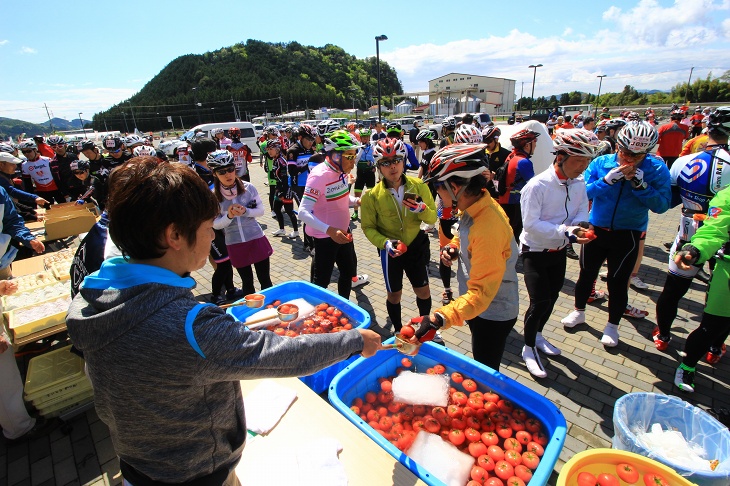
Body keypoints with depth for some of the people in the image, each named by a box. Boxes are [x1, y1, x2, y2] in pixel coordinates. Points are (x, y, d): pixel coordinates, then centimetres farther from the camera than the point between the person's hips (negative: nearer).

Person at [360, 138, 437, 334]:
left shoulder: (419, 186, -10)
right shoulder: (372, 195, -15)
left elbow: (432, 218, -6)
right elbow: (368, 227, -9)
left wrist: (422, 209, -27)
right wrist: (385, 243, -25)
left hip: (417, 246, 2)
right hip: (390, 251, -1)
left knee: (423, 291, 14)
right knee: (394, 295, 14)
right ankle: (398, 331, 40)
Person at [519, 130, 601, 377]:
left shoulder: (579, 183, -4)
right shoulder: (537, 186, -24)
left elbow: (581, 212, 1)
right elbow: (531, 224, -28)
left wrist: (582, 225, -22)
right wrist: (566, 231, -35)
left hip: (559, 251, 7)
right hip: (535, 252, -7)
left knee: (552, 297, 19)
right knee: (540, 301, -8)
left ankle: (537, 335, 43)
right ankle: (529, 348, 15)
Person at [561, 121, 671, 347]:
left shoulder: (657, 169, -9)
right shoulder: (601, 163, -7)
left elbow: (662, 205, -15)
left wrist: (640, 185, -26)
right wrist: (607, 180, -26)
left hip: (627, 235, -1)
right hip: (596, 229, 2)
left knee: (618, 281, 7)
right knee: (586, 273, 15)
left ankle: (612, 325, 28)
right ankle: (579, 311, 38)